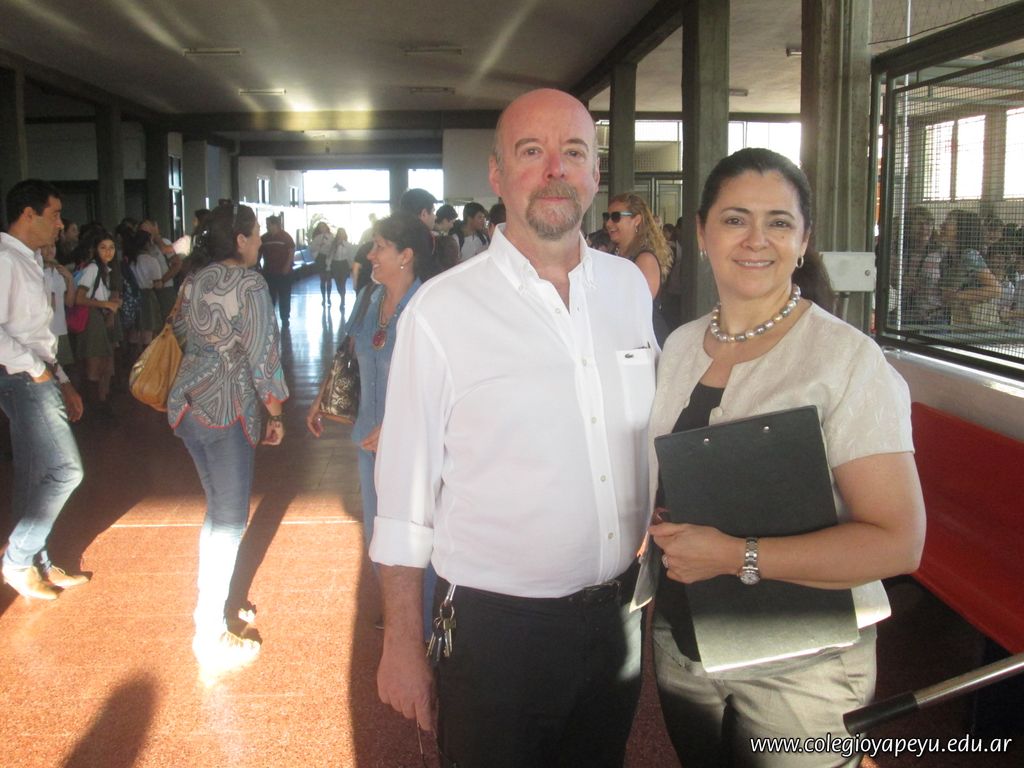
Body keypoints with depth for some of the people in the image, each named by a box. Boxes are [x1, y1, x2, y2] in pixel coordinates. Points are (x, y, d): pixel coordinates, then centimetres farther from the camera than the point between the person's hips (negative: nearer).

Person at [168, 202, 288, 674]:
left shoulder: (193, 283, 11)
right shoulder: (250, 283, -12)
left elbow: (181, 332, 17)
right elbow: (262, 355, -13)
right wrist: (275, 414, -5)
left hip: (186, 403, 8)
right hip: (227, 409, -8)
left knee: (218, 507, 20)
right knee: (230, 519, -1)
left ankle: (210, 605, 30)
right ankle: (212, 639, 4)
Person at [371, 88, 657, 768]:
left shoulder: (630, 286, 1)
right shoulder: (441, 310, -13)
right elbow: (404, 501, -10)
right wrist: (402, 647, -7)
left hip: (619, 615, 5)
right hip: (495, 628, -4)